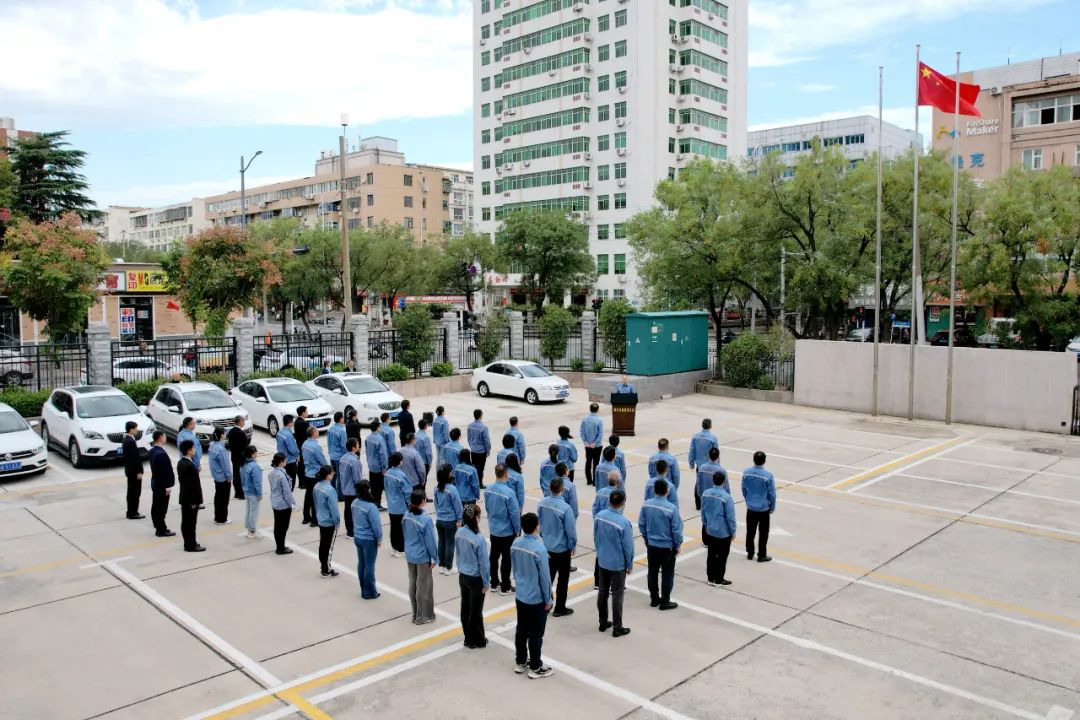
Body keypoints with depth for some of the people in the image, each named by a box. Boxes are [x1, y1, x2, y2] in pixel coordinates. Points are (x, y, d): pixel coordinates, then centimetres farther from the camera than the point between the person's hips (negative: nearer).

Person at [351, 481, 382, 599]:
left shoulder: (354, 503, -3)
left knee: (361, 563, 17)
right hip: (369, 540, -7)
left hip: (357, 537, 7)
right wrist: (379, 539, -6)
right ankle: (370, 592, 17)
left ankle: (364, 590, 30)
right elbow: (376, 525, -20)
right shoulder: (371, 507, -27)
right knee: (369, 566, 6)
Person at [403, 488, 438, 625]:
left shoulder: (407, 516, -5)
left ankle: (415, 614, 30)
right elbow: (430, 541, -18)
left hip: (410, 556, 7)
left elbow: (405, 535, 7)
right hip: (423, 557, -6)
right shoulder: (426, 519, -24)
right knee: (424, 586, 8)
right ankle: (423, 616, 19)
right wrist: (435, 558, -7)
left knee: (413, 584, 17)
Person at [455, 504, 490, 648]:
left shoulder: (459, 533, -8)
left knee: (465, 608, 18)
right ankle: (476, 641, 24)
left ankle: (468, 638, 33)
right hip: (476, 579, -6)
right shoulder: (479, 539, -27)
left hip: (462, 576, 6)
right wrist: (486, 582, -7)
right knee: (475, 611, 10)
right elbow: (483, 563, -19)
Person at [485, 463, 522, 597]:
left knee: (494, 556, 18)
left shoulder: (488, 489, -7)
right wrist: (518, 530, -6)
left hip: (493, 529, 6)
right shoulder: (509, 492, -26)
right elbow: (515, 514, -20)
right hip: (507, 531, -6)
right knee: (506, 559, 7)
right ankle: (505, 587, 18)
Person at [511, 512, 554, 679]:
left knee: (521, 630, 19)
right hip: (536, 599, -7)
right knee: (536, 634, 8)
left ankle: (520, 662, 32)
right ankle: (535, 668, 20)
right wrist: (548, 599, -7)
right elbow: (545, 577, -18)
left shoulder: (515, 544, -5)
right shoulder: (540, 549, -26)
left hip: (520, 596, 7)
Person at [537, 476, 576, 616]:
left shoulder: (542, 503, -9)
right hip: (562, 548, -5)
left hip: (547, 546, 5)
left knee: (548, 575, 21)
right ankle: (559, 608, 19)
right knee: (563, 578, 10)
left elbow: (538, 522, 4)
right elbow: (571, 530, -19)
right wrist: (573, 546, -3)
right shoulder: (565, 508, -27)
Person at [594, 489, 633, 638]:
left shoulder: (599, 516, -9)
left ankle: (603, 622, 30)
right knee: (617, 595, 7)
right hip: (618, 564, -5)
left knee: (602, 592, 17)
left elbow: (595, 538, 4)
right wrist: (630, 565, -2)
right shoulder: (624, 522, -26)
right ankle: (617, 628, 18)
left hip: (602, 561, 5)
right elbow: (628, 546, -17)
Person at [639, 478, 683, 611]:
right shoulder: (672, 508, -23)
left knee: (653, 572, 18)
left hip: (651, 545, 4)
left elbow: (641, 524, 0)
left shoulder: (646, 505, -11)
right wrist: (677, 545, 0)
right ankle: (665, 602, 19)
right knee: (667, 574, 11)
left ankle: (654, 599, 30)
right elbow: (676, 530, -16)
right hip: (667, 547, -4)